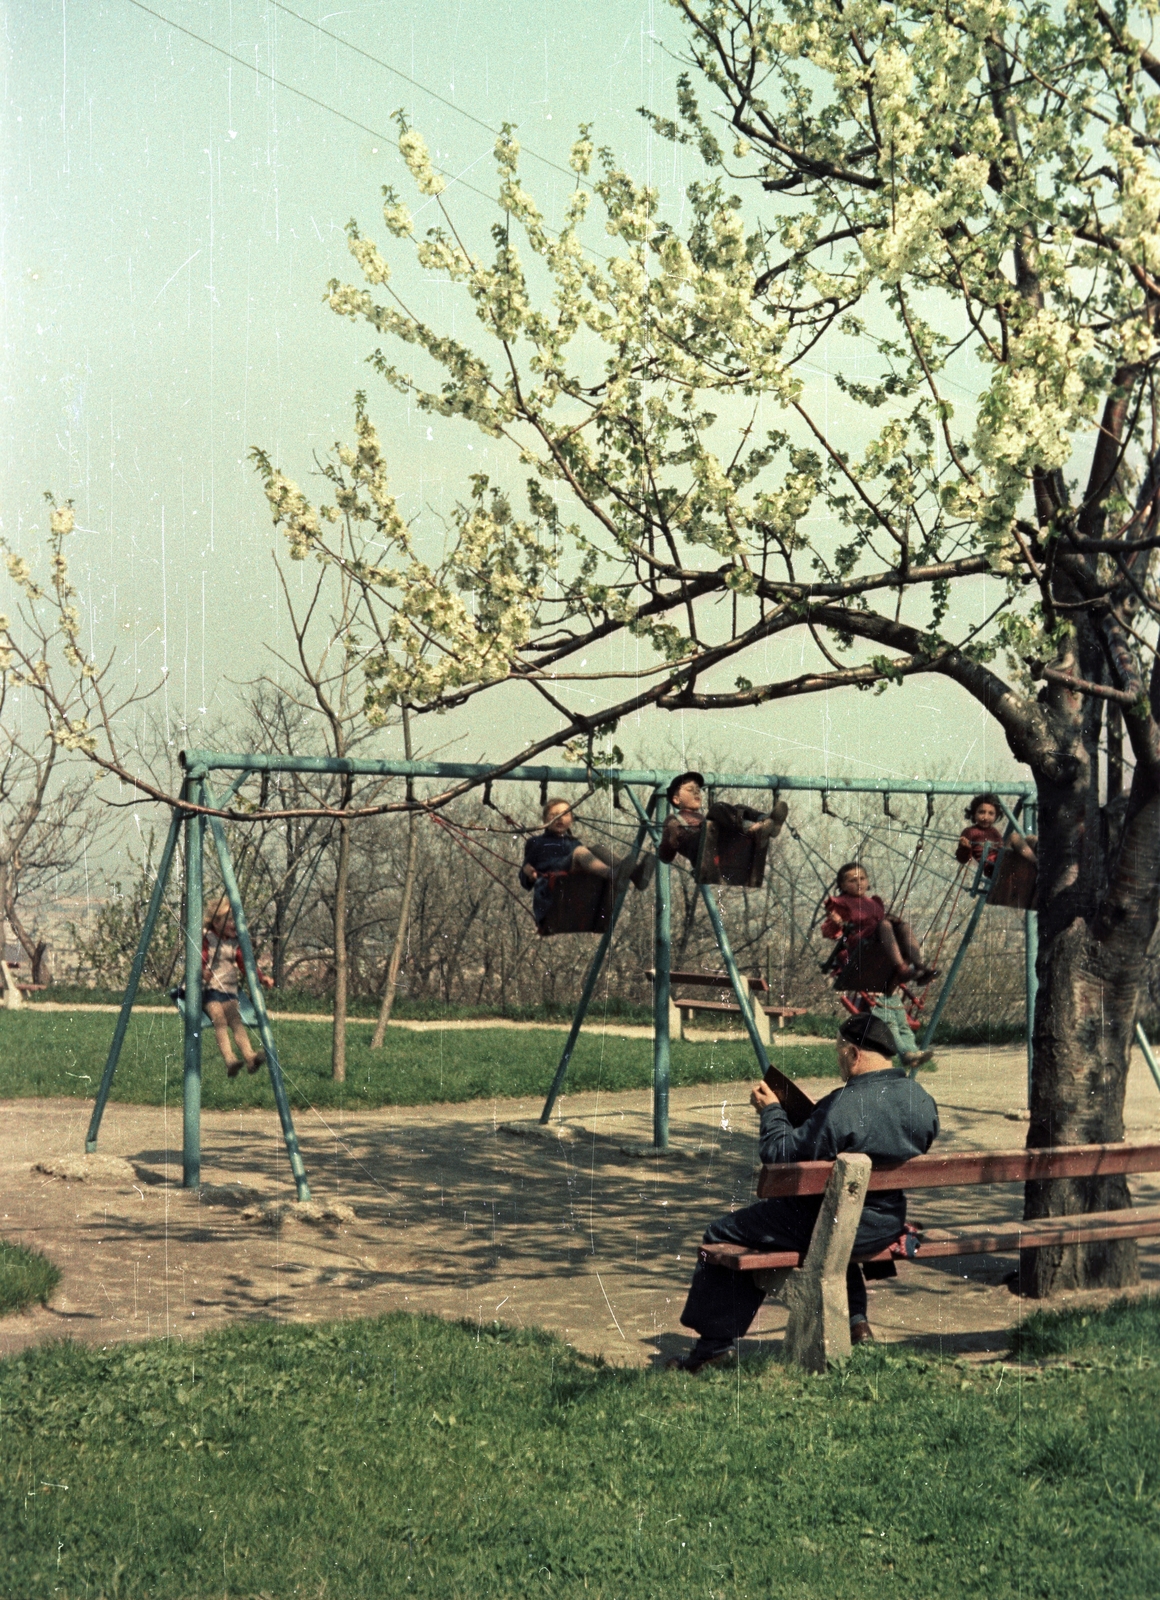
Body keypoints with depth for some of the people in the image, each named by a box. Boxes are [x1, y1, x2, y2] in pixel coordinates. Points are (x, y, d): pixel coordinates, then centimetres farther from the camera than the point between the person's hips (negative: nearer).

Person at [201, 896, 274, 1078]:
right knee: (220, 1019, -29)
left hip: (229, 990, 4)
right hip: (209, 988, -4)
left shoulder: (235, 943, 15)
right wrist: (203, 972, -34)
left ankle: (250, 1056, -44)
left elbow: (245, 966, 16)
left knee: (235, 1019, -23)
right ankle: (229, 1060, -46)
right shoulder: (206, 939, -1)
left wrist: (261, 978, 0)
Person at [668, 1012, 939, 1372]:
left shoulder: (845, 1106, -27)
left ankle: (716, 1344, 11)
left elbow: (781, 1156, -22)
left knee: (722, 1235, 7)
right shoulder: (923, 1101, -3)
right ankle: (855, 1321, 32)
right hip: (889, 1226, 8)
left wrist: (770, 1111, -4)